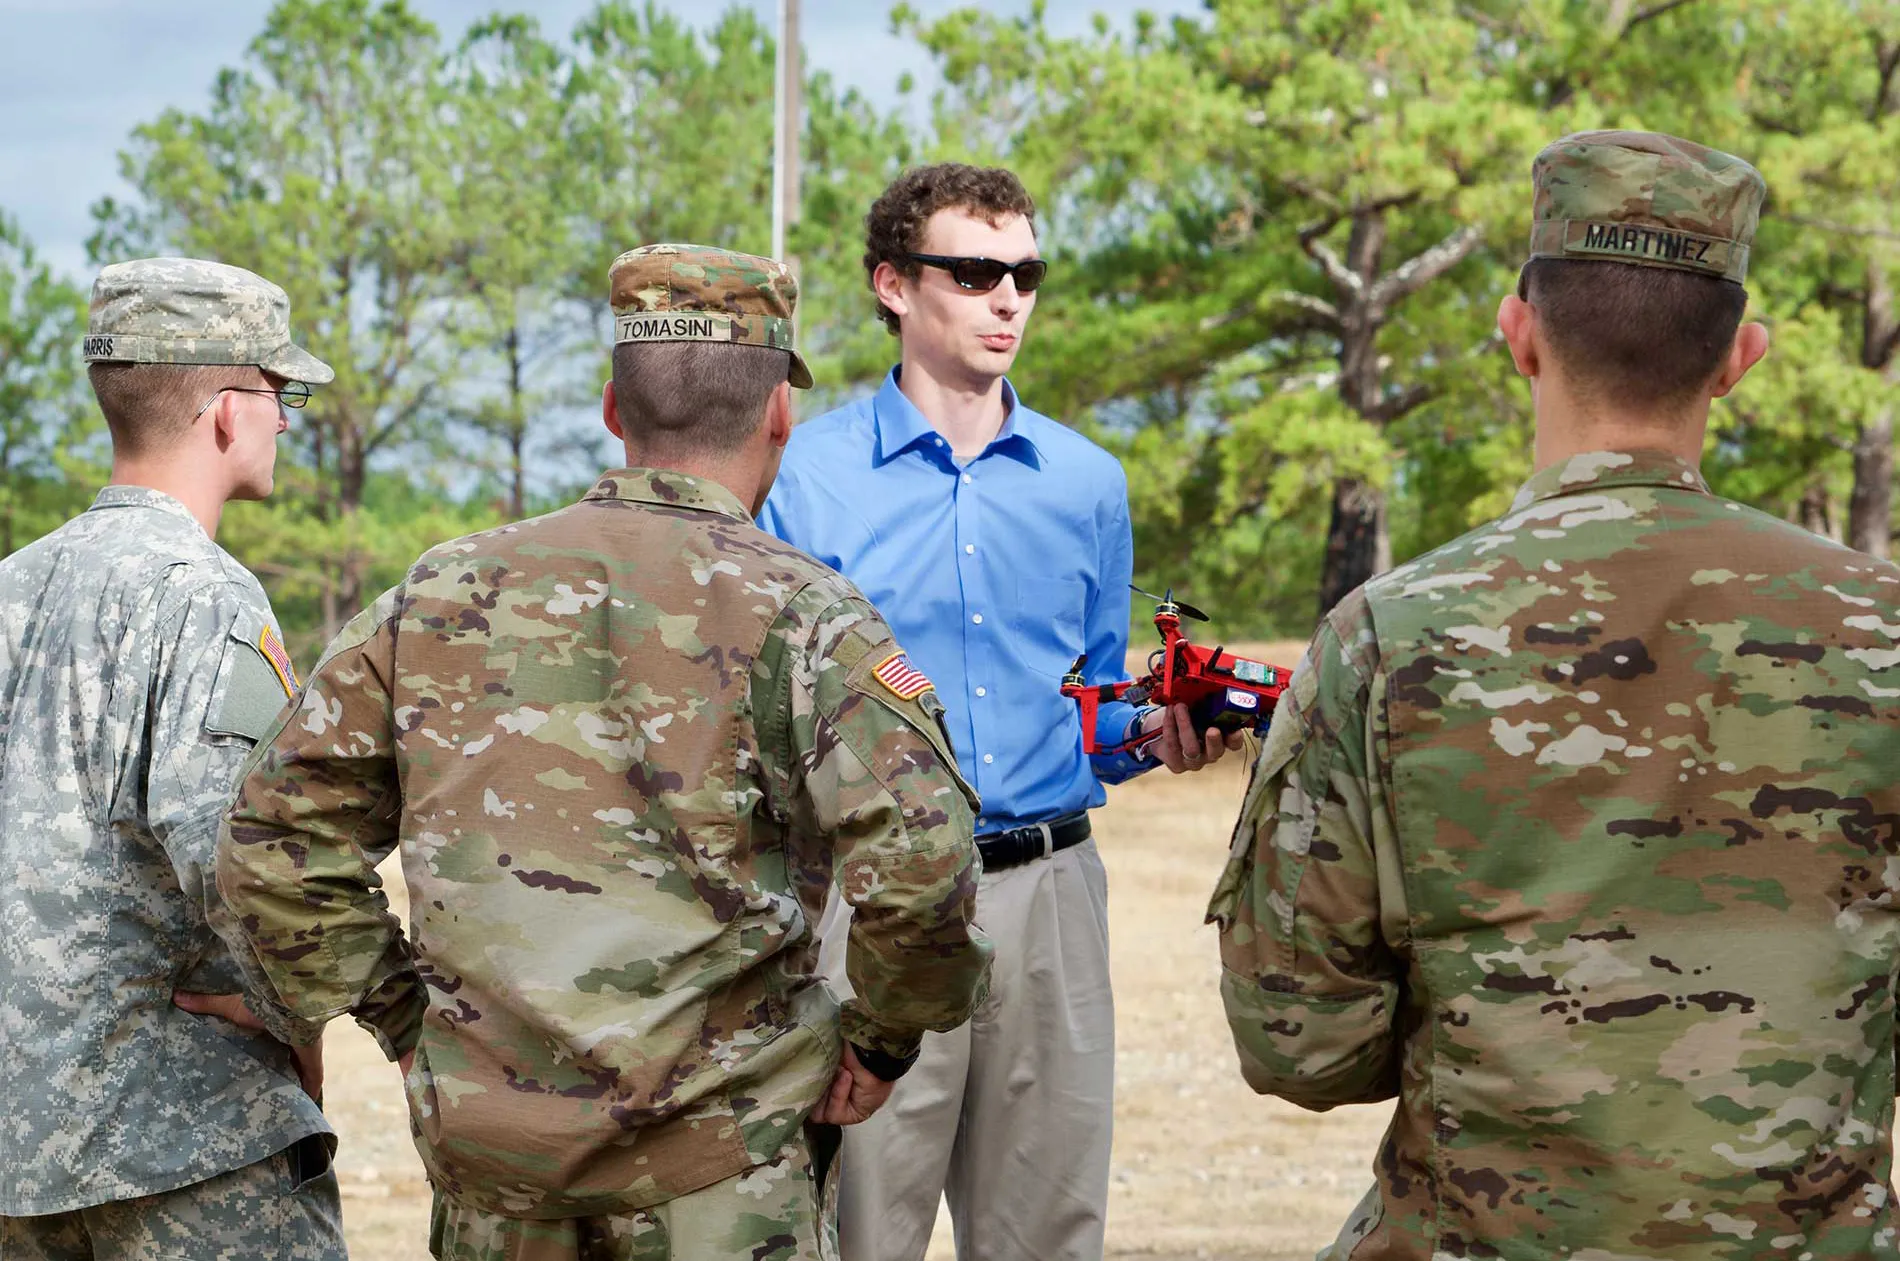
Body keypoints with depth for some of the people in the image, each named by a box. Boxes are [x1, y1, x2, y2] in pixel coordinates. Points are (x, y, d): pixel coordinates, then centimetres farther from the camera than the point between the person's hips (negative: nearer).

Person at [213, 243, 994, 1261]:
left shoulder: (442, 594, 5)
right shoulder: (798, 613, -8)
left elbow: (275, 840, 7)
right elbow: (917, 862, -21)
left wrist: (405, 1019, 11)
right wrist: (883, 1036, -5)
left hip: (486, 1155, 4)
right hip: (714, 1164, -3)